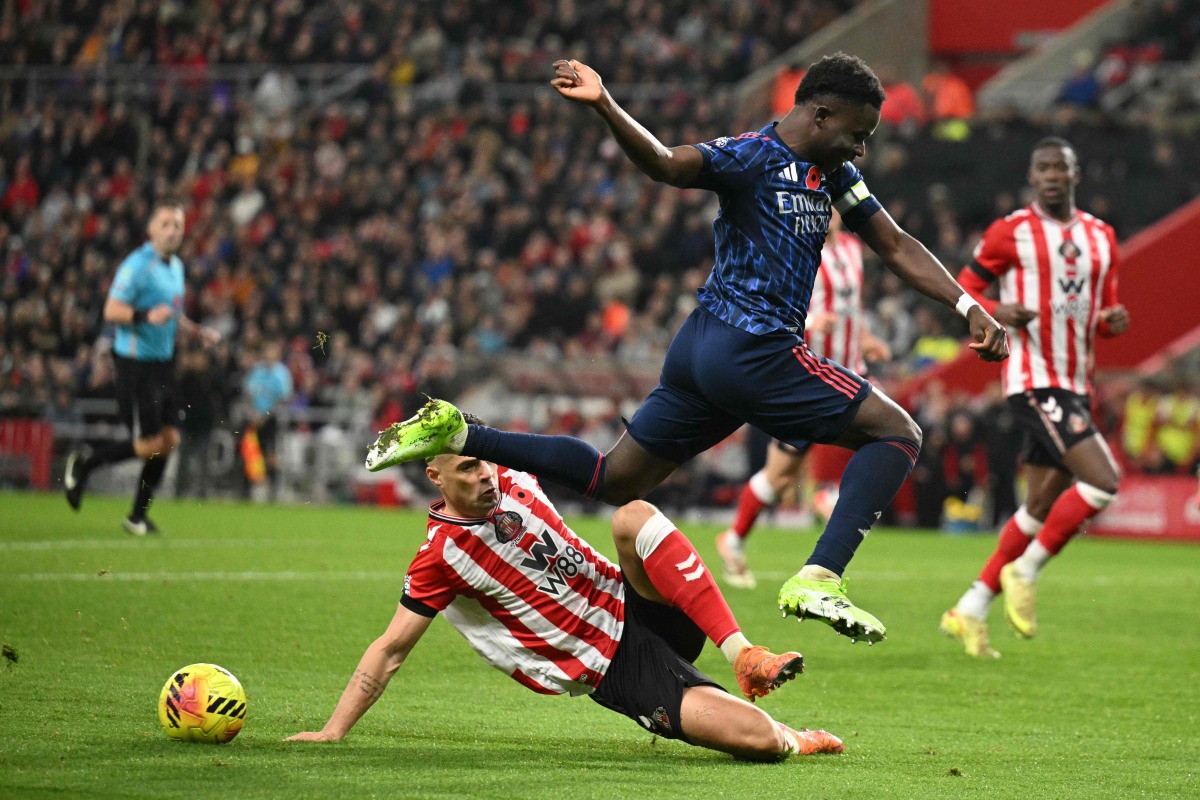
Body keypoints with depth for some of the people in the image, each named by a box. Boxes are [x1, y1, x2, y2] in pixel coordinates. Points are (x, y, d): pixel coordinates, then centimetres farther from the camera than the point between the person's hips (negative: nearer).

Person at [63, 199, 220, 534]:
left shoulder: (176, 267, 14)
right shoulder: (137, 265, -14)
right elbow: (111, 311, -19)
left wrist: (197, 331, 16)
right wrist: (146, 316, -32)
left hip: (163, 363, 8)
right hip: (136, 364, -8)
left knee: (168, 440, 3)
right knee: (149, 444, -10)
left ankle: (138, 516, 14)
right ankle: (84, 462, 12)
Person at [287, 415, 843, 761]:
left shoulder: (518, 485, 4)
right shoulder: (441, 555, -11)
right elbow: (390, 651, -8)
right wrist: (332, 732, -11)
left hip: (635, 606, 6)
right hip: (615, 669, -6)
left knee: (633, 517, -27)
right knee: (755, 739, -26)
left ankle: (744, 655, -21)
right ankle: (787, 741, 12)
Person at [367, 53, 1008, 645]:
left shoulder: (834, 174, 15)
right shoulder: (752, 157, -12)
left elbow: (895, 245, 22)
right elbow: (668, 163, -28)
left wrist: (969, 307, 14)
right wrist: (605, 107, -46)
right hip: (751, 349, -9)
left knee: (613, 482, 14)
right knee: (897, 432, -4)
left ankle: (455, 436, 9)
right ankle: (817, 580, -18)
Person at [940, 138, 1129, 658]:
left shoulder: (1100, 237, 13)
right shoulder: (1011, 232, -4)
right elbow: (964, 290, 1)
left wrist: (1114, 321, -3)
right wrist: (998, 312, -19)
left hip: (1076, 386, 7)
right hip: (1033, 380, -7)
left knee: (1043, 506, 9)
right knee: (1102, 482, -19)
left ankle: (970, 610, 18)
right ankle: (1025, 571, -2)